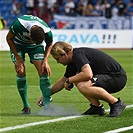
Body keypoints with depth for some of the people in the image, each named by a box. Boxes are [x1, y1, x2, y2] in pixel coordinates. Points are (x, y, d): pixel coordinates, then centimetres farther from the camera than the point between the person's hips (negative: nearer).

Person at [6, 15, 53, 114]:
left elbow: (49, 45, -7)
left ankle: (47, 105, -15)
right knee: (21, 72, -15)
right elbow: (9, 38, -18)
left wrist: (45, 61, -19)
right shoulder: (19, 24, -40)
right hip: (18, 44, -1)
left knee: (43, 72, -15)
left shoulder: (47, 32, -33)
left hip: (36, 47, 1)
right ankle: (26, 106, -4)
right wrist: (18, 58, -18)